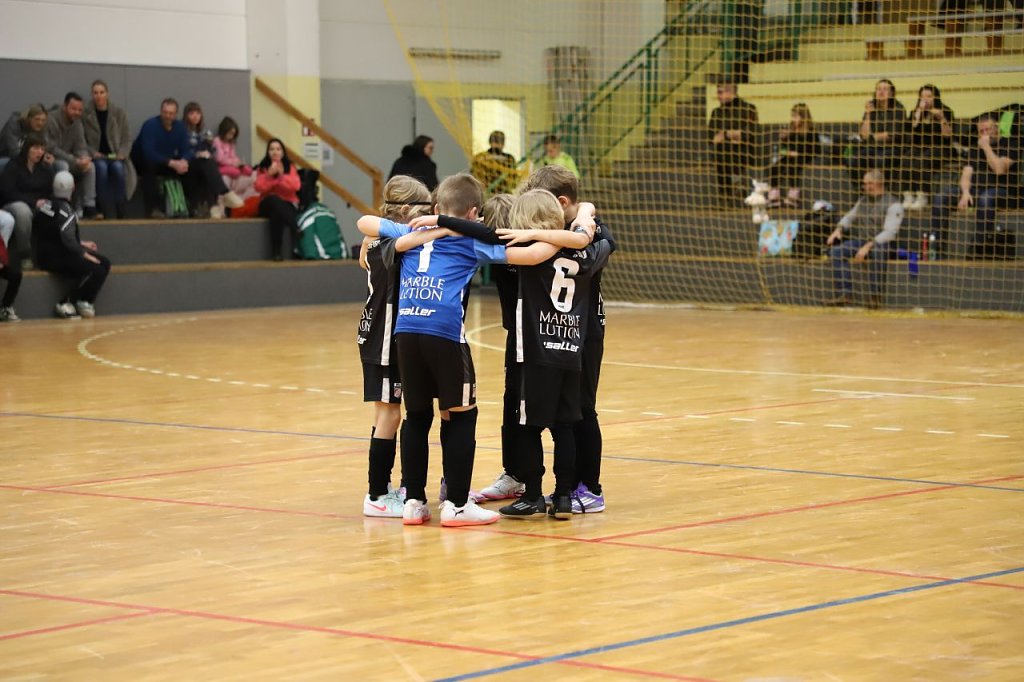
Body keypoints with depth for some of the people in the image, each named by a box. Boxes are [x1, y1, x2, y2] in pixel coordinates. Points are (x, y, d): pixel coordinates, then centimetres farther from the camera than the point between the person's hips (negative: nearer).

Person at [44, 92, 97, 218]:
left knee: (90, 166, -15)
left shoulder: (77, 124, 3)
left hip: (69, 160, 7)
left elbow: (81, 147, 3)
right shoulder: (52, 121, -19)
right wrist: (75, 161, -28)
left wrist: (85, 159, -23)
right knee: (63, 165, -37)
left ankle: (89, 206, -15)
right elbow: (51, 149, -23)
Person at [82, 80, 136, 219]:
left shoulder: (119, 113, 9)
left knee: (118, 167, -34)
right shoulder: (85, 114, 4)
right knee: (101, 167, -35)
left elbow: (127, 138, 9)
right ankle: (104, 209, -33)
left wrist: (122, 154, -8)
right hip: (96, 157, -1)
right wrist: (93, 153, -12)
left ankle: (121, 210, -29)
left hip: (115, 156, 1)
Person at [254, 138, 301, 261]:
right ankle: (297, 232, -46)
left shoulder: (290, 167, 7)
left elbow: (295, 186, -9)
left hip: (289, 205, 0)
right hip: (268, 205, 0)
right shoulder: (262, 168, 6)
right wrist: (270, 175, -21)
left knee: (276, 214, -39)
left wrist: (282, 175, -19)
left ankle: (277, 251, -43)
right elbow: (259, 188, -9)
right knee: (275, 200, -39)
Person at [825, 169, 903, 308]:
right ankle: (844, 294, -18)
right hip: (861, 240, 7)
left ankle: (876, 296, -29)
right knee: (836, 250, -16)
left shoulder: (893, 204, -9)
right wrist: (839, 229, 4)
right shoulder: (863, 200, 14)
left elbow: (889, 232, -18)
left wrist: (868, 246, -27)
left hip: (882, 244, -7)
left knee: (877, 252, -41)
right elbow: (849, 217, 27)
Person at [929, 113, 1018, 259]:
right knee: (942, 196, -15)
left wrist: (987, 147, -13)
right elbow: (966, 174, 2)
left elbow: (999, 169, -18)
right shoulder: (976, 150, 15)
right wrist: (965, 192, -18)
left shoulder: (1008, 146, -2)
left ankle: (977, 249, -40)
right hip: (977, 188, 6)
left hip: (1001, 189, -6)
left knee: (985, 199, -41)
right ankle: (935, 245, -19)